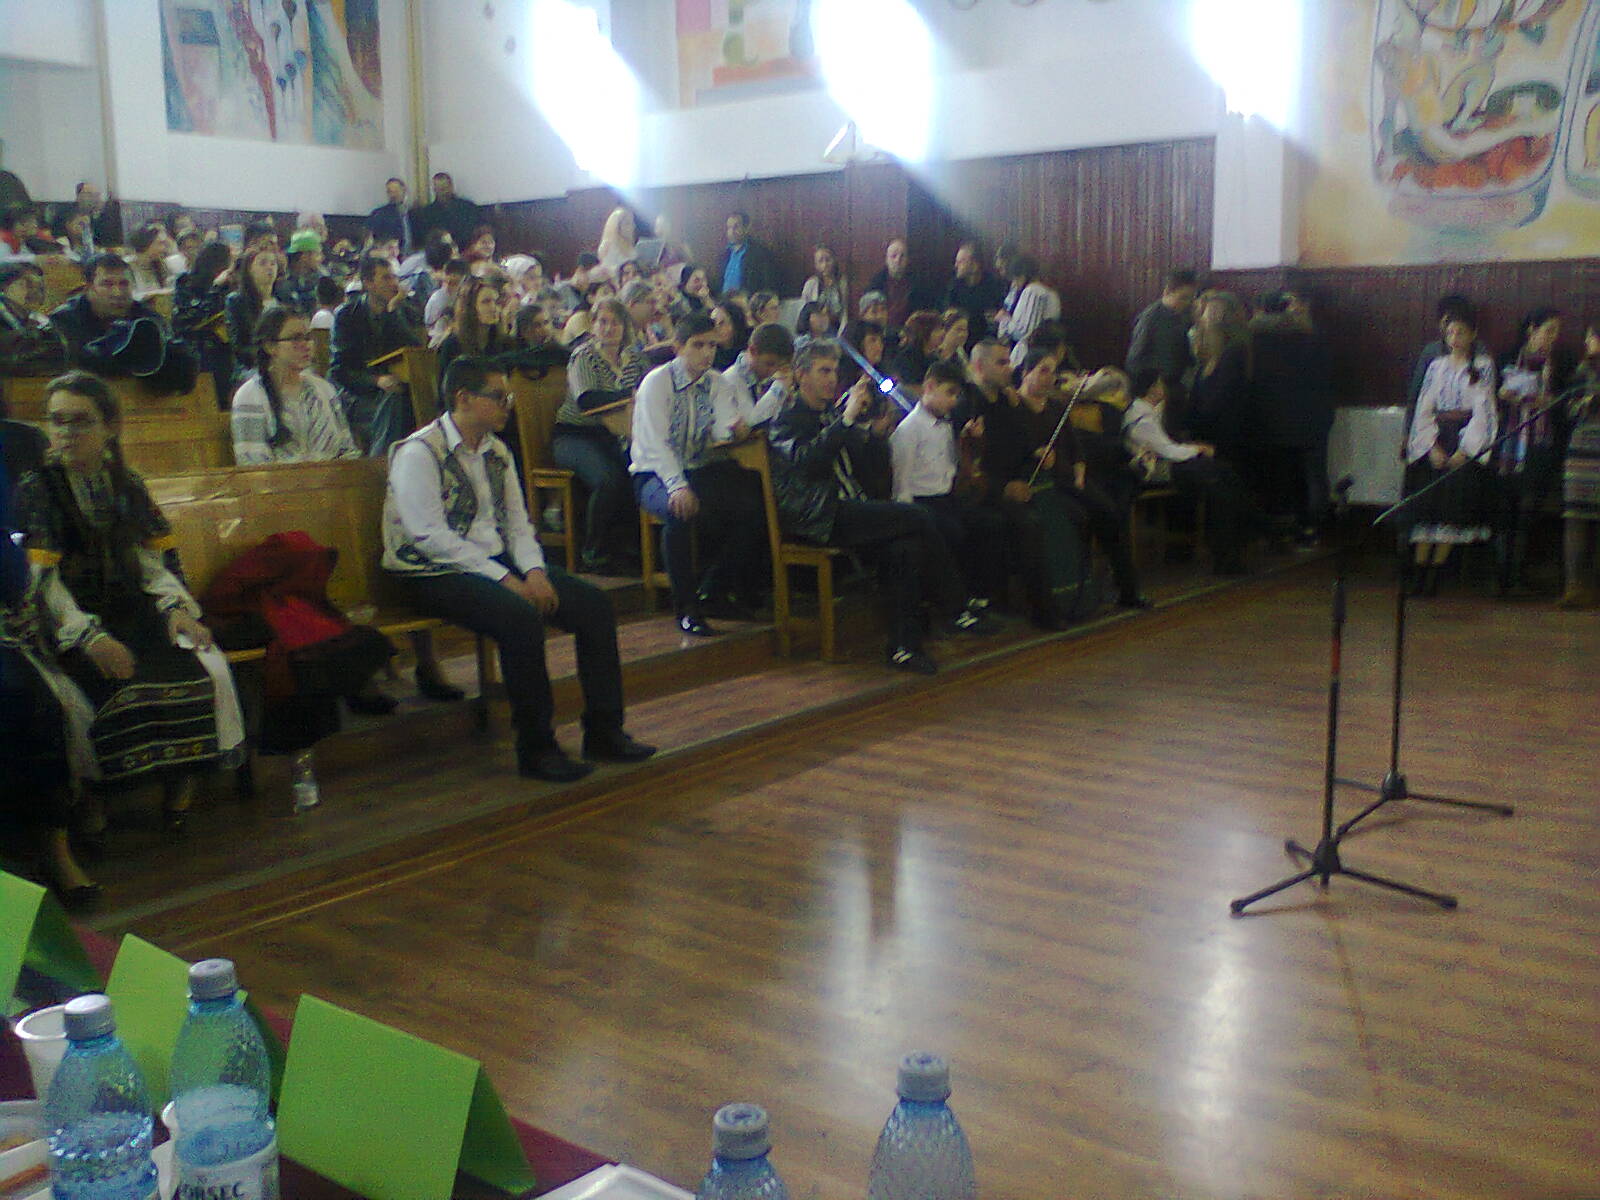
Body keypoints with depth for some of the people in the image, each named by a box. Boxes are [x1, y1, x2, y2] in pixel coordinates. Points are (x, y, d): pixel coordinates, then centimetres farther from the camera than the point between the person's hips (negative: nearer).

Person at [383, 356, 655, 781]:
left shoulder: (497, 452, 13)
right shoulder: (418, 453, -11)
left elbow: (517, 523, 14)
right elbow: (429, 536, -19)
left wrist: (535, 571, -7)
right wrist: (503, 579, -21)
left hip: (496, 563, 8)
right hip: (433, 575, -8)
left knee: (594, 604, -8)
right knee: (521, 616, -34)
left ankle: (603, 733, -3)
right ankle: (536, 749, -21)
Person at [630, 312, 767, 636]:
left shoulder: (718, 384, 7)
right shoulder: (657, 382, -8)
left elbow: (725, 430, -10)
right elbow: (656, 443, -19)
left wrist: (733, 428, -37)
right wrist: (677, 486, -35)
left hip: (701, 471, 5)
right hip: (656, 473, -5)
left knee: (753, 506, -20)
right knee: (681, 511, -37)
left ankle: (711, 591, -5)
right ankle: (686, 607, -24)